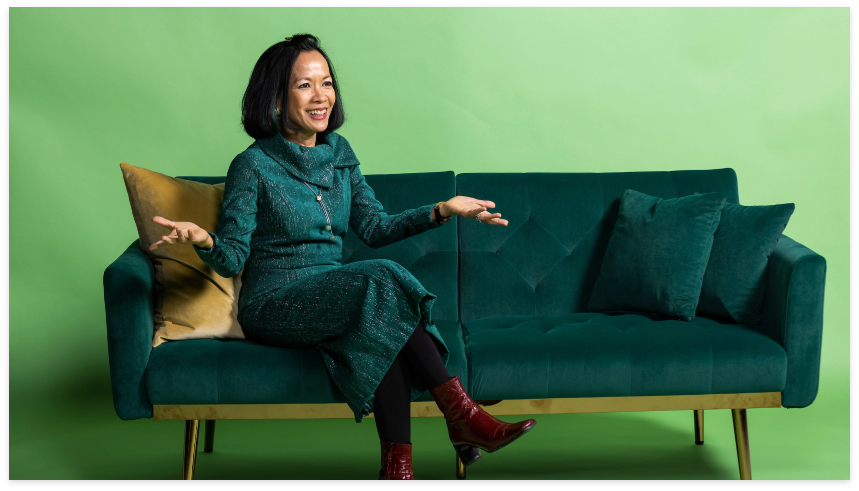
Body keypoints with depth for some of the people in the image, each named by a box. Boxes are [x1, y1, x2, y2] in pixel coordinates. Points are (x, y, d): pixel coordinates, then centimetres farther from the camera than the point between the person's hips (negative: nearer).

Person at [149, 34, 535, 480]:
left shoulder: (338, 152, 10)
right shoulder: (253, 166, -7)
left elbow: (374, 228, 11)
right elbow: (232, 257, -8)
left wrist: (443, 209, 2)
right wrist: (203, 240, -31)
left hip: (331, 298, 5)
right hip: (274, 304, -5)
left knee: (381, 330, -31)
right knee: (381, 282, -30)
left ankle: (397, 464, -31)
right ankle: (462, 415, -29)